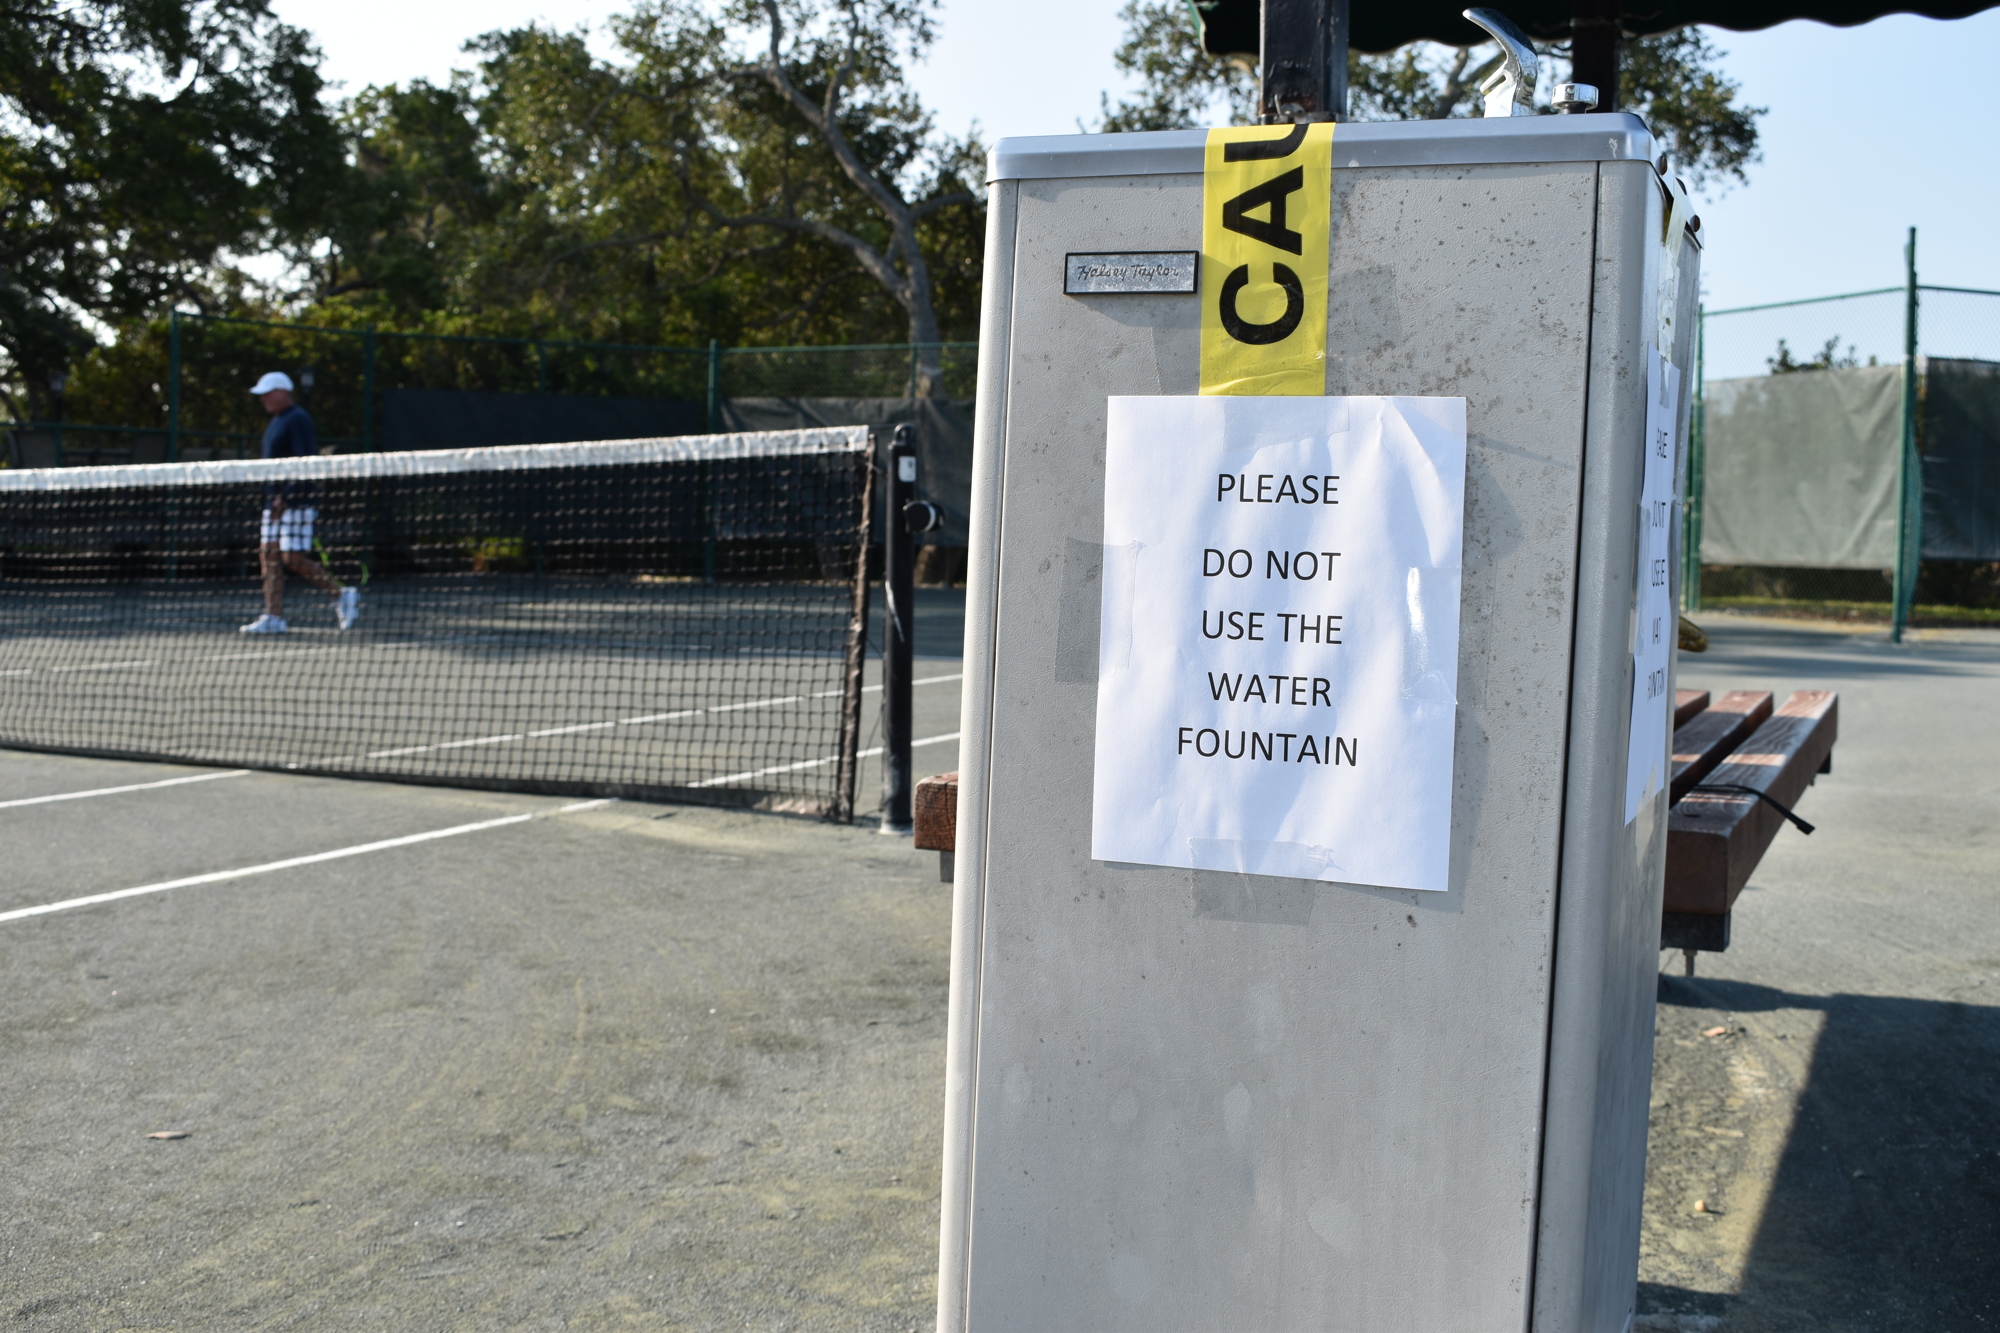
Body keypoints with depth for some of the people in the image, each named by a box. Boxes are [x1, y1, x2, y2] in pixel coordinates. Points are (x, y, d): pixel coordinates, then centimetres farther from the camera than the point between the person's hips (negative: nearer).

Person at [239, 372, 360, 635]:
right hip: (275, 502, 10)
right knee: (270, 556, 3)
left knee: (293, 559, -13)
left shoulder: (297, 420, -10)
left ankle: (342, 594, 1)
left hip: (296, 503, -10)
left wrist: (286, 497, -23)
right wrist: (272, 498, 19)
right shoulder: (276, 422, 20)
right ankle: (273, 617, 2)